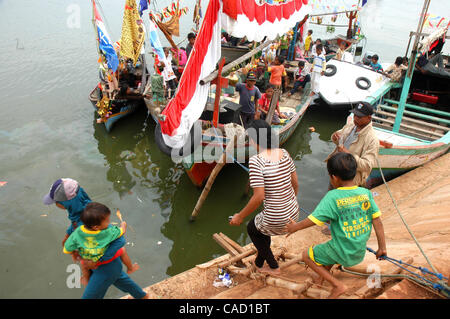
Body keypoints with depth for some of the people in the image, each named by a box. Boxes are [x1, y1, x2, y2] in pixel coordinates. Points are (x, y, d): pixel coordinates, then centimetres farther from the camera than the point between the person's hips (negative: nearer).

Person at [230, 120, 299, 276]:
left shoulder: (256, 161, -23)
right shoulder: (284, 153, -2)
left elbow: (259, 197, -23)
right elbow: (295, 184, 7)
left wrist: (240, 216, -9)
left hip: (277, 219, -6)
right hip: (293, 212, 7)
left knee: (252, 228, 26)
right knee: (261, 226, 32)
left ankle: (274, 267, 38)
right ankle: (260, 262, 51)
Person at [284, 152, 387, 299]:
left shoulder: (332, 197, -20)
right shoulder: (366, 193, -6)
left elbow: (314, 220, -16)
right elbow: (378, 222, -3)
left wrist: (295, 227, 1)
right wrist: (382, 248, 7)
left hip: (342, 253, -7)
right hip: (360, 253, 7)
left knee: (307, 255, 13)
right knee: (326, 247, 32)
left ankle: (337, 285, 9)